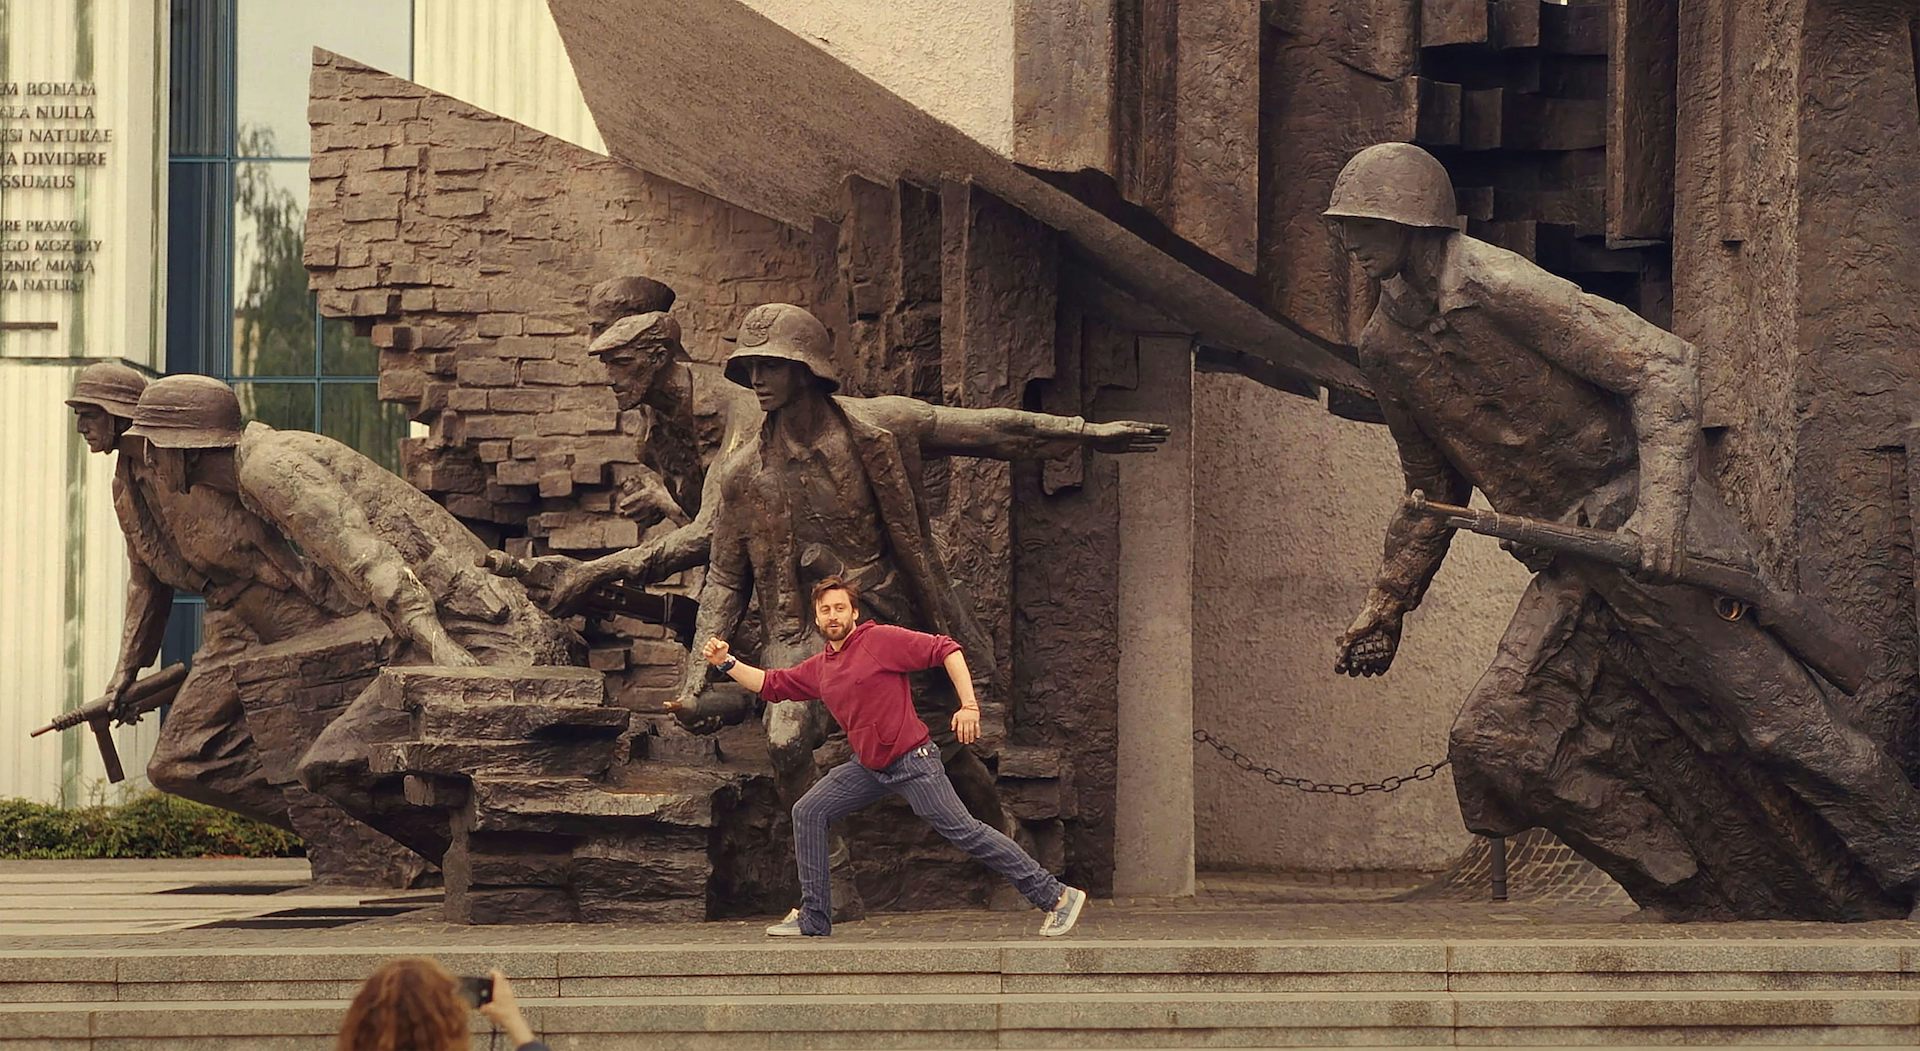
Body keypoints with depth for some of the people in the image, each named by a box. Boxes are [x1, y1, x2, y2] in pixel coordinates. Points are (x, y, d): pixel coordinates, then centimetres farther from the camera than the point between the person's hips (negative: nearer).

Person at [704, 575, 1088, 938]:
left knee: (962, 830, -12)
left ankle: (1056, 896, -8)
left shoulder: (881, 640, -11)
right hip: (869, 768, 8)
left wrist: (969, 705, -23)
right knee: (808, 813, 5)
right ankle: (814, 919, 10)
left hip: (912, 761, -8)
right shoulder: (819, 668, 12)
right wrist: (726, 662, 11)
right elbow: (770, 684, 24)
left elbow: (946, 651, -15)